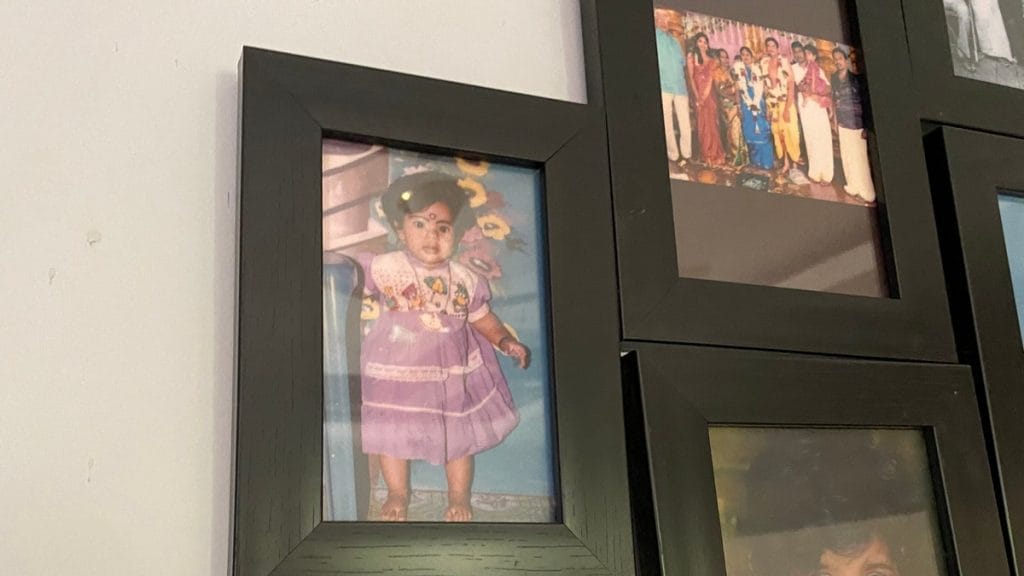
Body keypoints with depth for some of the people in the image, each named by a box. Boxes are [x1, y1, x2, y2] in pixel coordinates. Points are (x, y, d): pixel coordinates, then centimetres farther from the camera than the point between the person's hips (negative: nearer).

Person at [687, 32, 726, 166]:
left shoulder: (712, 60, 13)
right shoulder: (691, 57, 7)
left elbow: (711, 77, 3)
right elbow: (691, 77, -1)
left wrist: (706, 95, -11)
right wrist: (697, 96, -12)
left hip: (710, 93, 2)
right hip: (698, 93, -2)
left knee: (712, 123, -1)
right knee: (703, 123, -4)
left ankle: (714, 155, 3)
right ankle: (706, 156, -4)